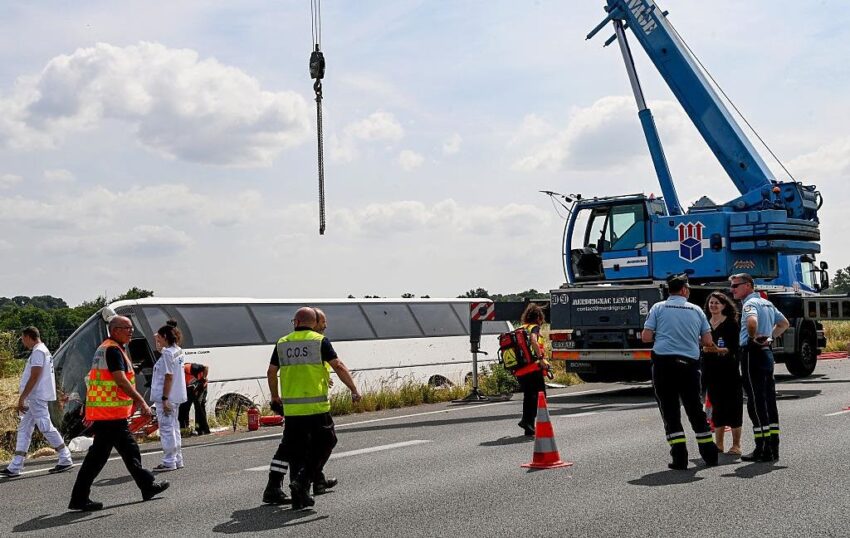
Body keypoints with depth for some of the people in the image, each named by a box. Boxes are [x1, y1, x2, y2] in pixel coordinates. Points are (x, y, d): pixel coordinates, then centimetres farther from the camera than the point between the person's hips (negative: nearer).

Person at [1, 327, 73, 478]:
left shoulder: (38, 352, -13)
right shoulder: (43, 351, 18)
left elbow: (34, 376, -20)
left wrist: (22, 398, -19)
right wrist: (24, 398, 21)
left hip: (37, 397, -11)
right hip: (35, 398, 11)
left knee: (46, 427, -7)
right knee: (24, 429, 9)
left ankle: (66, 460, -1)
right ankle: (15, 467, 9)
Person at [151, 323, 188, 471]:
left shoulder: (167, 353, -17)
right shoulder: (177, 351, 11)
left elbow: (169, 377, -21)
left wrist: (165, 398, -21)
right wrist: (159, 343, 23)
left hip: (166, 397, -10)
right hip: (175, 397, 10)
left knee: (166, 428, -5)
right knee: (173, 428, 16)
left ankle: (169, 462, -2)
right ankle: (177, 460, 21)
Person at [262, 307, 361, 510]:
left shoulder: (282, 343, 9)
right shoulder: (320, 341, -1)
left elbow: (271, 372, 14)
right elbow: (338, 367, -6)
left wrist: (274, 396, 29)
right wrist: (354, 390, 2)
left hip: (290, 407, 4)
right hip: (316, 406, -4)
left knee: (289, 447, 13)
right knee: (324, 443, 10)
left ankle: (273, 488, 9)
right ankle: (302, 481, -3)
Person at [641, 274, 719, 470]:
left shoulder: (658, 307, 3)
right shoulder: (696, 310, 9)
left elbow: (646, 337, -2)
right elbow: (707, 341, 7)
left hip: (663, 361, -2)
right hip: (690, 363, 2)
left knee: (670, 411, 2)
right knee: (695, 408, 14)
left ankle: (679, 458, -2)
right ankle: (709, 455, 20)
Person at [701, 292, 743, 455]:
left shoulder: (731, 323, -4)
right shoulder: (705, 324, 11)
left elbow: (735, 348, -11)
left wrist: (719, 350, -24)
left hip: (729, 371, -5)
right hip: (711, 371, 5)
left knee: (733, 406, -2)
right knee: (716, 406, 8)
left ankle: (736, 445, 3)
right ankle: (718, 444, 14)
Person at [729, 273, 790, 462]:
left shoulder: (750, 303, -12)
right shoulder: (767, 303, 18)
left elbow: (752, 321, -34)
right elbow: (784, 323, 31)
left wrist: (753, 337, -18)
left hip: (753, 354, -9)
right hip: (767, 352, 9)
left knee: (756, 402, -6)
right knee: (769, 400, 11)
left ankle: (763, 450, -6)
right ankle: (773, 448, 15)